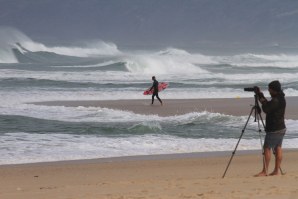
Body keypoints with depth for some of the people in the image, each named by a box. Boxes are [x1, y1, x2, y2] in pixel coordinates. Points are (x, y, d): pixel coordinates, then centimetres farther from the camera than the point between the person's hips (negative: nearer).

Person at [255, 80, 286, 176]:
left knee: (267, 148, -6)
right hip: (281, 128, 10)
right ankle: (276, 170, 10)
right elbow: (268, 106, 20)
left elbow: (266, 109, -22)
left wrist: (261, 98, -10)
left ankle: (264, 171, -6)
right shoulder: (281, 99, 12)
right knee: (278, 148, 9)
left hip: (274, 130, -10)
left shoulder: (275, 100, -20)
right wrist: (261, 95, 14)